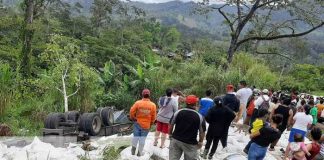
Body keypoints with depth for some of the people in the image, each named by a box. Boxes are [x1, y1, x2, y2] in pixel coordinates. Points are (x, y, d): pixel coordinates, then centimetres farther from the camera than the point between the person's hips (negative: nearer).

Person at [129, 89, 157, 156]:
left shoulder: (137, 103, -13)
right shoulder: (153, 105, -11)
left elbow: (132, 111, -8)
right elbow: (153, 117, -5)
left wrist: (132, 118, 11)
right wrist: (150, 123, 12)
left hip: (137, 123, 0)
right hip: (146, 125, 0)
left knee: (136, 136, 14)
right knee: (142, 138, 10)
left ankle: (133, 150, 22)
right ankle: (140, 152, 21)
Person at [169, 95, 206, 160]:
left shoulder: (178, 112, -3)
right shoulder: (199, 117, -10)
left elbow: (171, 125, 5)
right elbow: (202, 132, -4)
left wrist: (170, 135, 20)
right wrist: (200, 142, 12)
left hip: (176, 140, 3)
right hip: (190, 143, -2)